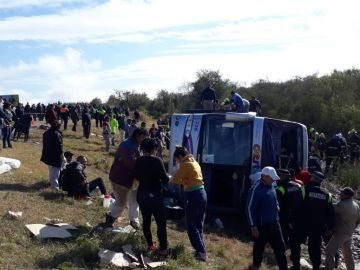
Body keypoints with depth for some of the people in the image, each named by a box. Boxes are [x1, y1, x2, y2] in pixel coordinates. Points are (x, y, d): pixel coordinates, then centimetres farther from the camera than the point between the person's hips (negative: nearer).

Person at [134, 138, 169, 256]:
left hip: (141, 195, 6)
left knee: (146, 220, 17)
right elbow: (165, 179, -13)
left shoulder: (138, 161, 0)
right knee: (161, 222, 2)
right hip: (155, 195, -6)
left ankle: (150, 245, 26)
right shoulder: (157, 161, -15)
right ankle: (163, 249, 2)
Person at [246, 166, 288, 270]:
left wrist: (276, 217, 17)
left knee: (280, 247, 10)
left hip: (274, 223, 7)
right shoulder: (256, 189, -20)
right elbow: (249, 209, -18)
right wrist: (253, 226, -18)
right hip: (262, 225, -6)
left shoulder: (271, 186, 3)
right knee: (259, 247, 11)